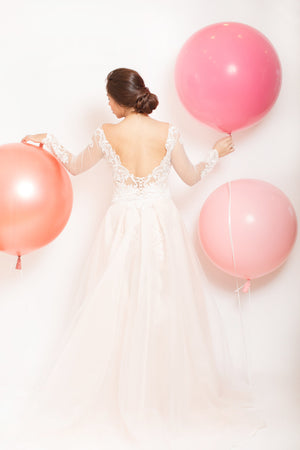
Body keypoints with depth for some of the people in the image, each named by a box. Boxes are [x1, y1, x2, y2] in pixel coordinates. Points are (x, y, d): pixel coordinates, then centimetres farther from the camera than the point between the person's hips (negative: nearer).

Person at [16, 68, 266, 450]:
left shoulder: (105, 134, -7)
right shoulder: (167, 132, -8)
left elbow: (75, 166, 10)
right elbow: (191, 178, 4)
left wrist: (47, 141, 25)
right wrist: (216, 153, 21)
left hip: (122, 227, 0)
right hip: (162, 226, 0)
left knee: (116, 311, 12)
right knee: (165, 310, 11)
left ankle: (116, 394, 24)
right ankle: (171, 393, 23)